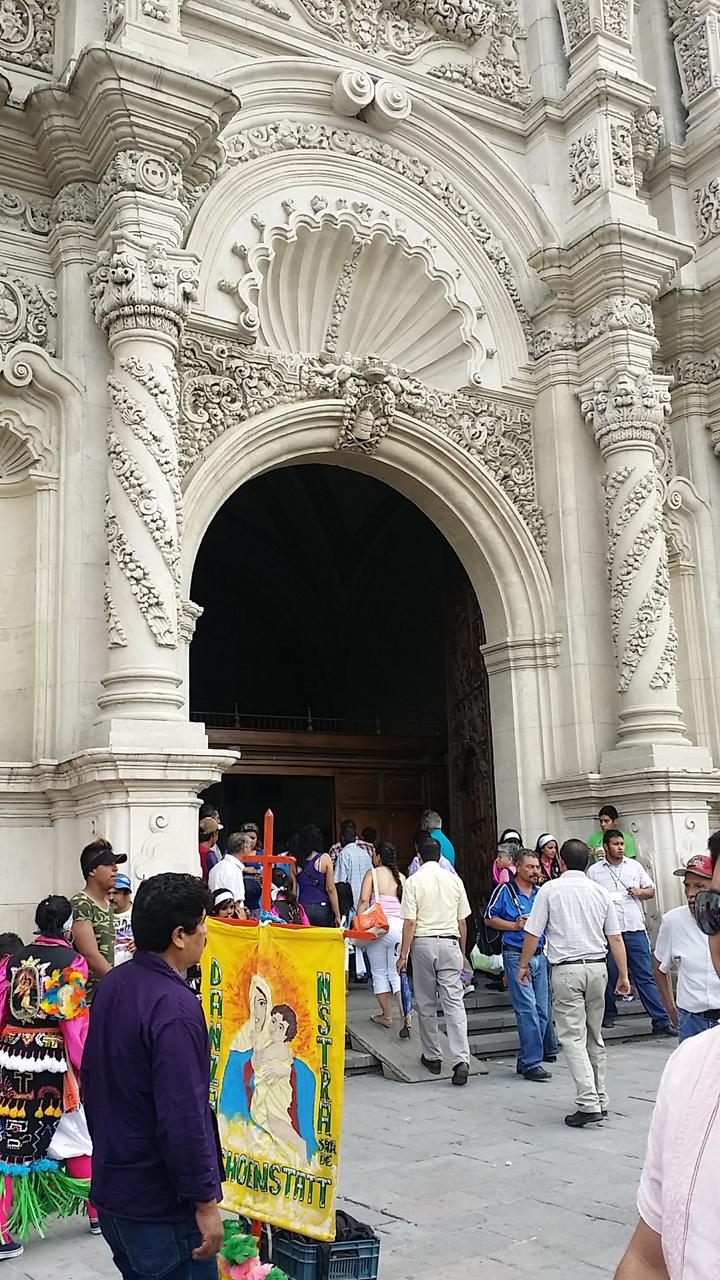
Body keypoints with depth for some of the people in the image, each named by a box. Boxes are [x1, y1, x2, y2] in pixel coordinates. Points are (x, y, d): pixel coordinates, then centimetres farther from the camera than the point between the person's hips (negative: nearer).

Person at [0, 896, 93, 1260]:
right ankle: (98, 1212, 28)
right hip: (52, 1058, -3)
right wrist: (85, 1065, -4)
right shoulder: (72, 960, -8)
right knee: (75, 1135, 13)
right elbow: (75, 1018, -12)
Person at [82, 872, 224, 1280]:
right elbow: (184, 1117, -27)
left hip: (112, 1187, 9)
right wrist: (205, 1201, -18)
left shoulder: (112, 985, 3)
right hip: (162, 1205, -9)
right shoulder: (174, 1006, -25)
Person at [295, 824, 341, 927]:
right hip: (322, 909, -2)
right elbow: (331, 889, -4)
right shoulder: (325, 859, -5)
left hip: (302, 908, 2)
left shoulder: (295, 862, 1)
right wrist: (337, 915, 1)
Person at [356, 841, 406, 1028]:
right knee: (397, 973, 9)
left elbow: (364, 900, -8)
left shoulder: (373, 873, 2)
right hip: (400, 926, 4)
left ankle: (387, 1015, 15)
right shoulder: (401, 877, 12)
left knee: (379, 973, 10)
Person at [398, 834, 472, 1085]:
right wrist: (461, 951, 20)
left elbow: (410, 922, -8)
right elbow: (462, 922, 9)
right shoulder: (454, 880, 5)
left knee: (426, 1004, 11)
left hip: (423, 943, -2)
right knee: (454, 1003, -2)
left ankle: (432, 1057, 18)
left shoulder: (413, 881, -4)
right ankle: (461, 1060, -12)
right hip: (450, 943, 2)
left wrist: (403, 955, -2)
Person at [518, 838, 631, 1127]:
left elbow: (533, 933, -3)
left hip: (566, 969, -4)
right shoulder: (600, 892, 8)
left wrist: (524, 964, 10)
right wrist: (623, 975, 14)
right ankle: (600, 1100, 20)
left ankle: (588, 1103, -13)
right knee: (595, 1037, 15)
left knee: (573, 1038, -3)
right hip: (597, 967, 4)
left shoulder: (550, 889, -3)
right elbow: (615, 938, 8)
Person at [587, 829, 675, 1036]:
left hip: (635, 928, 1)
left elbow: (651, 891, 17)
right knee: (609, 976, 7)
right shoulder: (594, 871, 4)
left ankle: (660, 1021, -2)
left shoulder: (634, 866, 11)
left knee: (645, 976, -1)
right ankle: (608, 1015, 24)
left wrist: (640, 892, -3)